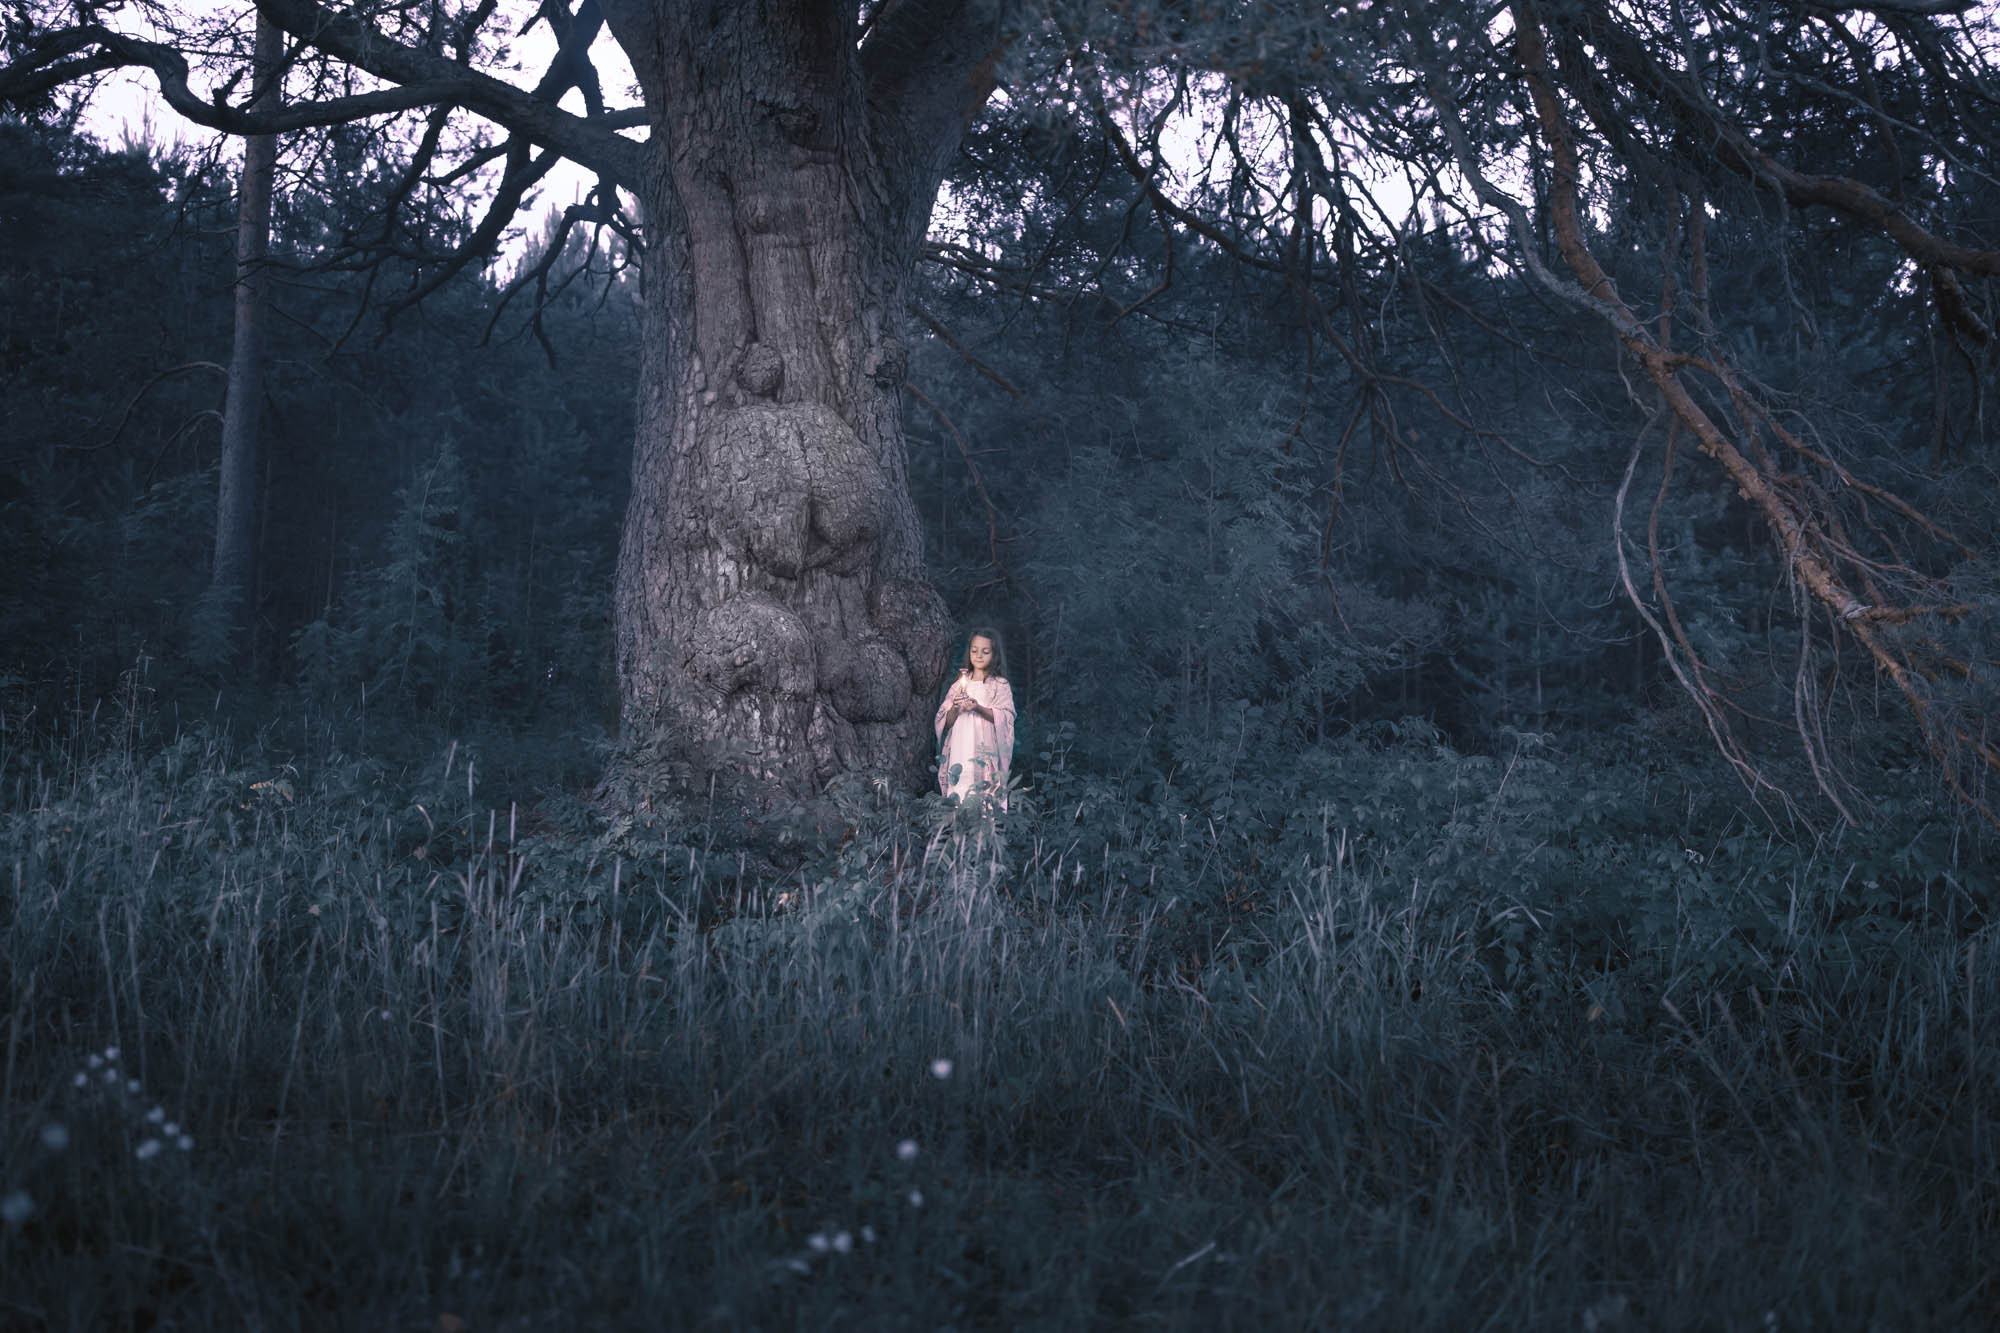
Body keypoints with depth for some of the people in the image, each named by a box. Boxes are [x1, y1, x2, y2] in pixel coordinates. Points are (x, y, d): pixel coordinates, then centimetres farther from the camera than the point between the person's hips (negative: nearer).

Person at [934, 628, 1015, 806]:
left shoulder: (1000, 685, 7)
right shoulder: (960, 684, 15)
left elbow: (1006, 718, -5)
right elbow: (944, 722, 11)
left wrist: (979, 708, -17)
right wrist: (954, 709, -10)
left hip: (986, 754, -2)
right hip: (961, 752, 2)